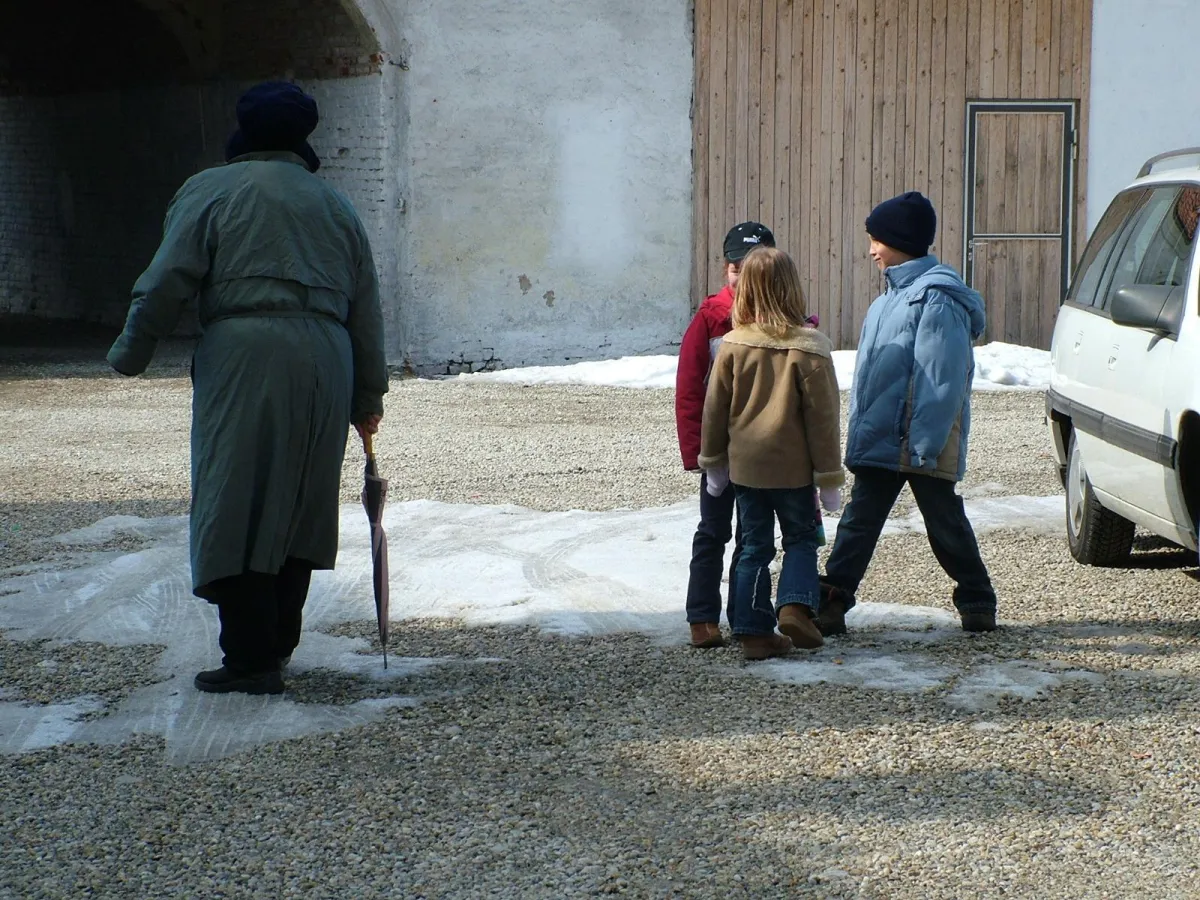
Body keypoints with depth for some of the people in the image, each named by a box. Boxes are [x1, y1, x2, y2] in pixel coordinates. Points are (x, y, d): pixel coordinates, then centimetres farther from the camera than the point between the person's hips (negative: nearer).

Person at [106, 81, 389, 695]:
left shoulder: (210, 191, 8)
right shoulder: (335, 205, 21)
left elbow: (168, 281, -1)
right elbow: (366, 310, 20)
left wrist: (130, 355, 9)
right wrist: (368, 397, 25)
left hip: (245, 351, -5)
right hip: (327, 359, 5)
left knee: (237, 509, -3)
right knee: (298, 506, 14)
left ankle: (251, 661, -6)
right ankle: (278, 644, 20)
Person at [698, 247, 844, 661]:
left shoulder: (732, 345, -6)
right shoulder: (809, 348, -13)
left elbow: (715, 409, 2)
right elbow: (823, 417, -9)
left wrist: (713, 460, 16)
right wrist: (830, 476, -2)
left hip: (744, 466, 2)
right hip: (793, 467, -2)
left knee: (754, 547, 11)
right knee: (801, 538, 16)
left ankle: (754, 631, 10)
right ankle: (795, 605, -5)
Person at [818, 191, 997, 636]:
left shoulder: (937, 298, -15)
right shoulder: (896, 294, 15)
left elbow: (941, 380, -20)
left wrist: (925, 444, -24)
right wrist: (860, 434, 15)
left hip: (919, 443, -8)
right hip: (880, 440, 8)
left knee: (946, 523, 5)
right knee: (859, 520, 4)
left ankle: (977, 602, 20)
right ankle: (831, 602, 2)